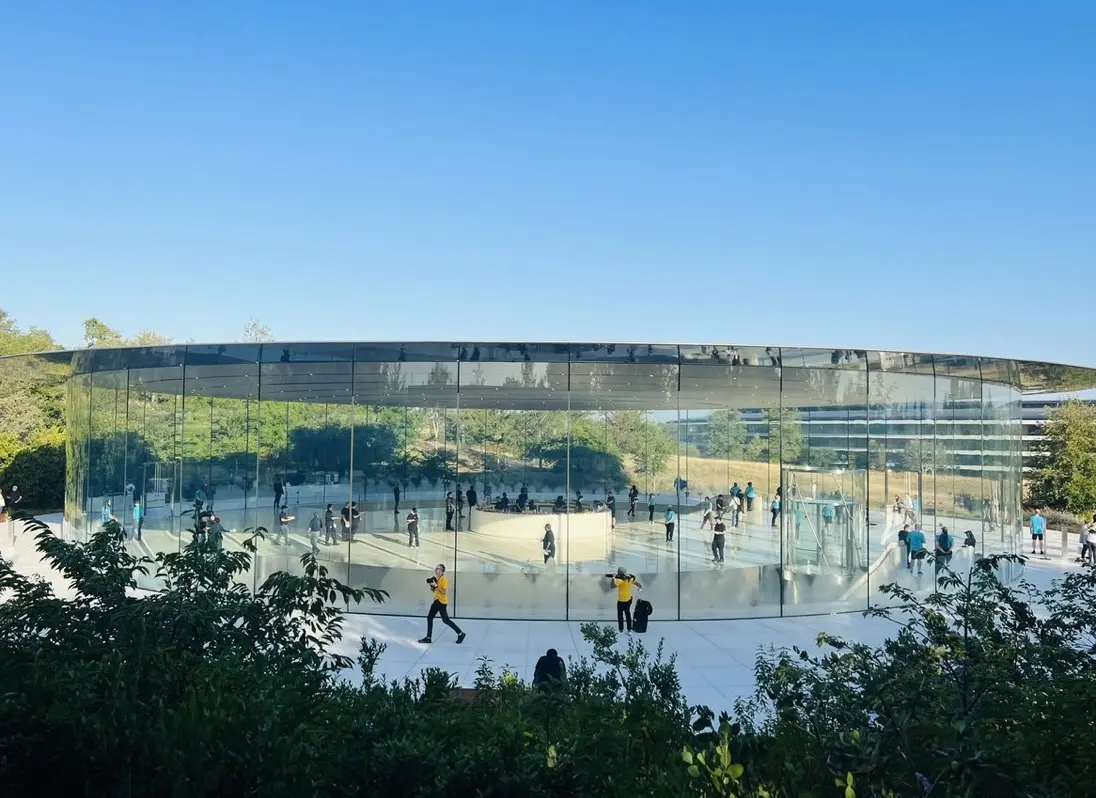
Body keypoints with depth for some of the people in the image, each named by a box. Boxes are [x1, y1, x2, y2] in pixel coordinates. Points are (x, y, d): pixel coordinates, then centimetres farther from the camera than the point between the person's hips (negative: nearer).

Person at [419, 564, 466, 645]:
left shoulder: (444, 579, -16)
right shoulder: (436, 578, 13)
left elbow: (444, 592, -23)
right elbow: (434, 591, 19)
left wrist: (436, 585, -22)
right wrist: (431, 586, 0)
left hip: (442, 602, -10)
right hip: (437, 601, 10)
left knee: (445, 620, -6)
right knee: (429, 617, 9)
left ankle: (460, 634, 5)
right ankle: (428, 638, 16)